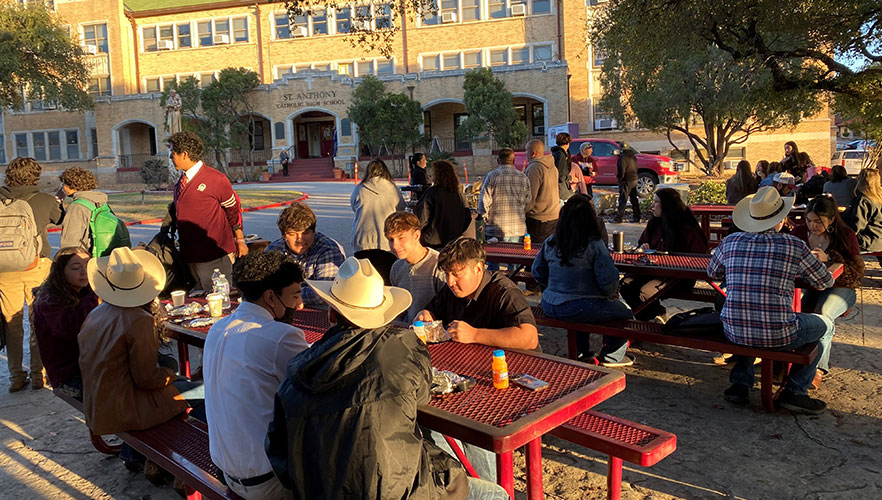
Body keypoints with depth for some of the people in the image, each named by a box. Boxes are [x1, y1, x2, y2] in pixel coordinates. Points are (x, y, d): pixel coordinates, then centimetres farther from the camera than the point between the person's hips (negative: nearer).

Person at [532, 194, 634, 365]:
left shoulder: (550, 242, 1)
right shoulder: (594, 245, -15)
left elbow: (537, 272, 10)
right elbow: (608, 280, -17)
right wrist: (612, 294, 5)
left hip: (549, 307, 6)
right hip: (582, 309, -6)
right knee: (626, 312, 16)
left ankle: (583, 354, 40)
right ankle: (611, 356, 29)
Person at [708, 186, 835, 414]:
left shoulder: (730, 242, 2)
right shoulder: (794, 246, -6)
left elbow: (712, 272, 22)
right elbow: (825, 282, 9)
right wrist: (816, 261, 30)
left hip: (734, 333, 4)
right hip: (777, 336, -3)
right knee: (825, 325, 25)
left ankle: (740, 383, 26)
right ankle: (795, 391, 17)